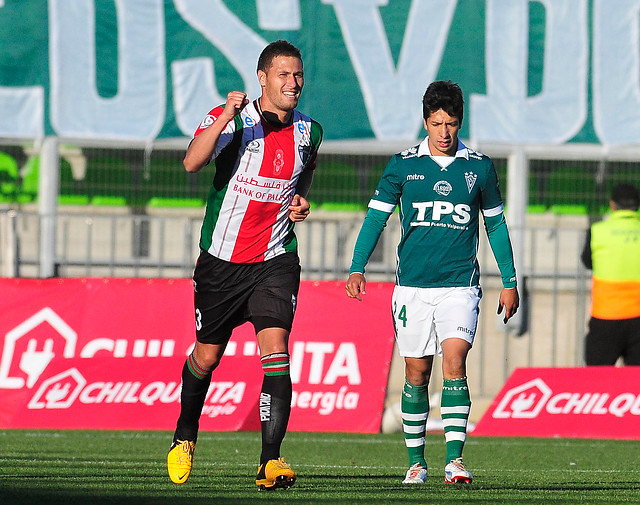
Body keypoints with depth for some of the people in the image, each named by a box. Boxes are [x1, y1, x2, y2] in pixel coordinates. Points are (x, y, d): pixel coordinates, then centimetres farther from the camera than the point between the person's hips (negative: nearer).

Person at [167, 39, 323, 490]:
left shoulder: (309, 132, 3)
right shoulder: (232, 119, -11)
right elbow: (192, 162, -28)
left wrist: (302, 200, 4)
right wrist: (227, 117, -40)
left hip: (276, 262, 1)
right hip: (221, 261, -1)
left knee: (276, 351, -17)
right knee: (207, 357, 12)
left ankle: (271, 462, -21)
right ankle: (185, 438, 39)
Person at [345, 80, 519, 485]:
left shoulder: (479, 167, 5)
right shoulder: (403, 164, 3)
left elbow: (496, 224, 14)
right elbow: (376, 216, 5)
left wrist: (509, 281, 14)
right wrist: (357, 269, -7)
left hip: (460, 285, -1)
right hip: (413, 285, 1)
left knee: (454, 361, -16)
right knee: (417, 373, 4)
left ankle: (455, 459, -19)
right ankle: (416, 461, 16)